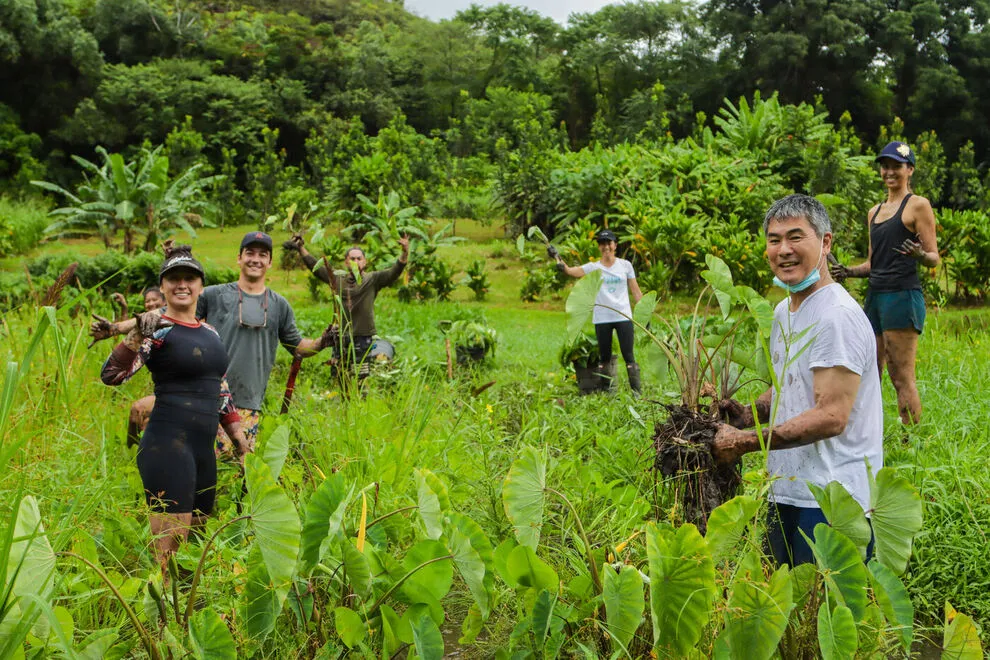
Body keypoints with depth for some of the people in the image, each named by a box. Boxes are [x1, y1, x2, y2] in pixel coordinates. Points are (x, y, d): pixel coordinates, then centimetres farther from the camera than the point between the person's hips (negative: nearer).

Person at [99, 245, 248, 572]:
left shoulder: (210, 333, 15)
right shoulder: (158, 329, -7)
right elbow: (112, 375, -20)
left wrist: (239, 435, 22)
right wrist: (137, 335, -35)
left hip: (204, 448, 8)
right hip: (168, 446, -8)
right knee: (169, 548, -12)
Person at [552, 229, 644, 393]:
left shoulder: (625, 265, 6)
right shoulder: (593, 267, 3)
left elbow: (635, 291, 9)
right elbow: (570, 270, -12)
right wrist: (558, 258, -31)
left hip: (623, 316, -1)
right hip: (602, 318, 1)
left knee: (628, 356, -4)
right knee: (604, 357, 7)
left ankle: (637, 391, 0)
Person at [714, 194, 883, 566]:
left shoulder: (838, 316, -18)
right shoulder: (783, 311, 13)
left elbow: (831, 417, -24)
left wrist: (743, 442, -21)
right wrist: (750, 414, 4)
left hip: (831, 504, -9)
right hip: (786, 493, 9)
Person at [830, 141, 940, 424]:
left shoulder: (918, 205, -1)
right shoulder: (875, 212, 20)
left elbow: (934, 258, -4)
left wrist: (920, 255, -26)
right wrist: (848, 271, 9)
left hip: (903, 297, -7)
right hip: (875, 296, 7)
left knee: (902, 377, -8)